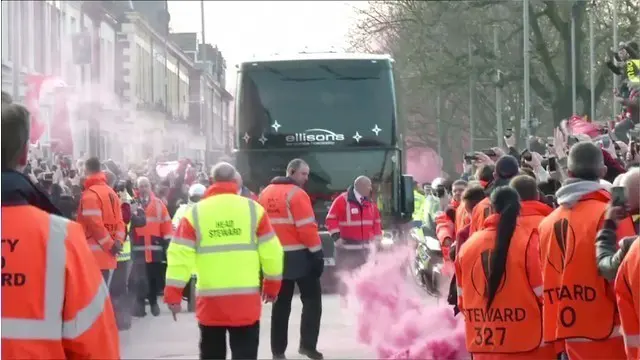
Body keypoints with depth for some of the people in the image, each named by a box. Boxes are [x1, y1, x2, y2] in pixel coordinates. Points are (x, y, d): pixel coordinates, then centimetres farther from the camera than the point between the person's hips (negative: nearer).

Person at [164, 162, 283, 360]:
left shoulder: (195, 213, 0)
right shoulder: (253, 209, 0)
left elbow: (179, 255, -5)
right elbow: (271, 252, 1)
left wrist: (173, 294, 0)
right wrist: (272, 286, 14)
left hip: (210, 300, 1)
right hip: (246, 299, -1)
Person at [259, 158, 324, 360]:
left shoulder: (266, 194, 9)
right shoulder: (296, 194, -13)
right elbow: (307, 228, -18)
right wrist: (317, 253, -13)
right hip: (298, 256, -7)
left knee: (281, 303, 12)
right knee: (312, 299, 3)